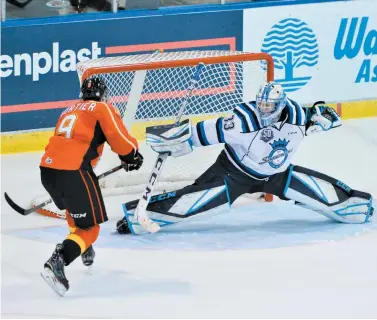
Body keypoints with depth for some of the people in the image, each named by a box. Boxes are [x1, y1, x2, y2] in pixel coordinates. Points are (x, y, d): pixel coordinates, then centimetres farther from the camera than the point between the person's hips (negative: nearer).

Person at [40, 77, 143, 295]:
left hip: (47, 167, 7)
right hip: (73, 172, -7)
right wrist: (133, 156, 14)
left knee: (75, 207, 37)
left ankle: (84, 250, 46)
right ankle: (57, 262, -25)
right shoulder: (104, 109, 6)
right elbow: (119, 138, -4)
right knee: (90, 226, -2)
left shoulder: (69, 111, 28)